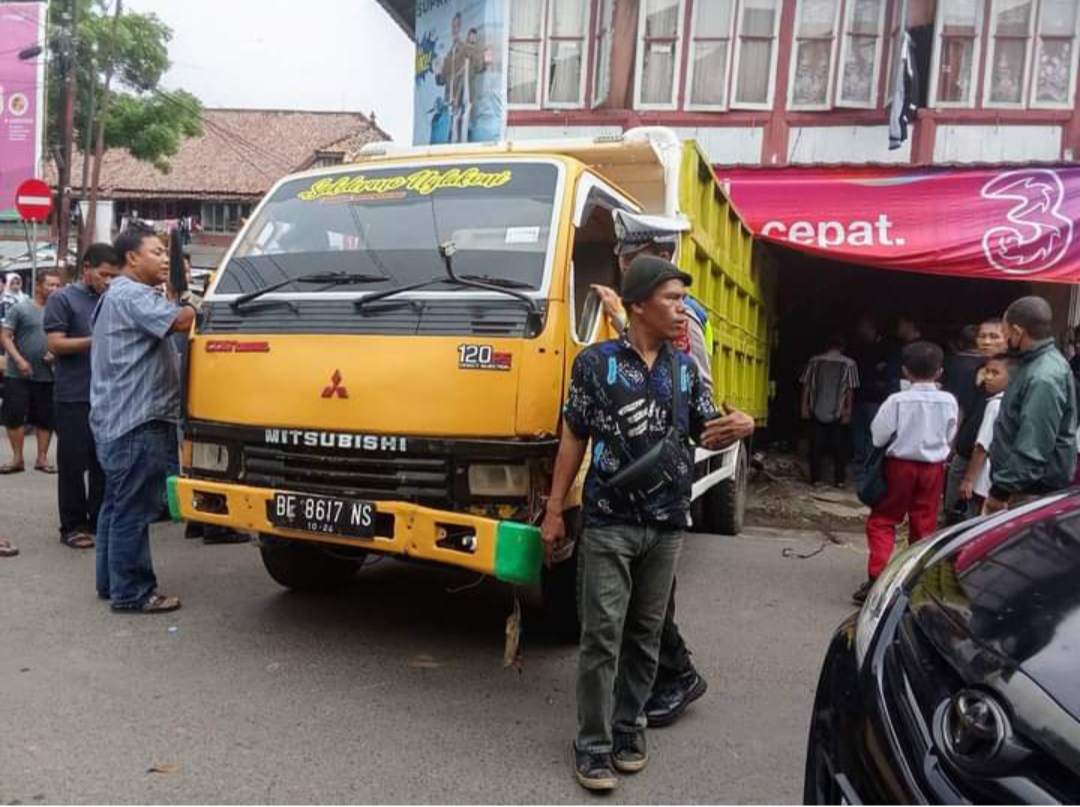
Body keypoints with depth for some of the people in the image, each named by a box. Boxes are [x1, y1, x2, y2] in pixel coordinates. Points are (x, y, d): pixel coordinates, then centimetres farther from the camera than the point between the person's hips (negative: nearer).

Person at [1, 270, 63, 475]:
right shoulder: (20, 308, -3)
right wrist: (19, 360, -16)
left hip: (47, 375, 3)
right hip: (18, 375, -3)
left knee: (45, 419, 6)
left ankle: (42, 458, 16)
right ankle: (17, 459, 11)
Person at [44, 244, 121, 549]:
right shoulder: (62, 299, -1)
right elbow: (55, 344, -8)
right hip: (74, 396, -4)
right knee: (73, 463, 1)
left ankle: (99, 520, 17)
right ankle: (72, 526, 9)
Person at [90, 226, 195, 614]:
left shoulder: (119, 295, 24)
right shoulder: (131, 295, -12)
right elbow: (179, 320, -27)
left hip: (118, 419, 11)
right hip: (136, 421, -11)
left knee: (118, 505, 15)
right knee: (133, 509, -7)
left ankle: (111, 582, 24)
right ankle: (132, 593, -2)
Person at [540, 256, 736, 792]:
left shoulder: (685, 368, 8)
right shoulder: (596, 362, -4)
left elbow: (705, 433, 13)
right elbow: (574, 438, -1)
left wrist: (723, 433, -13)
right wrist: (554, 511, -3)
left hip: (666, 525, 4)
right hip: (608, 522, -4)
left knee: (645, 635, 12)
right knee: (602, 636, -1)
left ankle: (629, 729, 27)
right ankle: (593, 745, 11)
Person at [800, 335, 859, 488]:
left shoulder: (815, 361, 2)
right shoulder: (849, 364, -2)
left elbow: (806, 385, 1)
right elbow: (850, 390, -5)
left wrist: (805, 406, 6)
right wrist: (848, 411, -1)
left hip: (817, 410, 1)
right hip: (838, 412, -1)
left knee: (816, 445, 7)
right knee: (839, 446, 8)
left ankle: (815, 478, 8)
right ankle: (839, 479, 9)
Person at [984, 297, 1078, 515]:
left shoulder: (1044, 377, -23)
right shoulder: (1036, 363, 10)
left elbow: (1033, 447, -27)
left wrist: (1000, 490, -22)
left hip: (1034, 492, -10)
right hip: (1027, 486, 10)